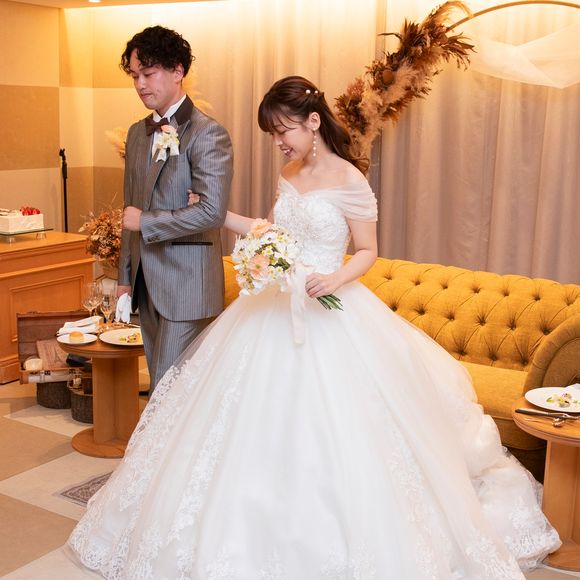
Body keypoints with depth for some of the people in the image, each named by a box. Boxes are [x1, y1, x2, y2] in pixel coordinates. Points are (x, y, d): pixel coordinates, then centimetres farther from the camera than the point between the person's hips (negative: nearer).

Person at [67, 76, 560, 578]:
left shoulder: (349, 182, -12)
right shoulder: (289, 175, 8)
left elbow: (368, 252, -6)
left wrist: (336, 279, -26)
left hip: (329, 315, -6)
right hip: (278, 310, 7)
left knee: (331, 436, -1)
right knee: (263, 433, 10)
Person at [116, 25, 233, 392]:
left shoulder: (208, 134, -11)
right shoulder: (137, 133, 13)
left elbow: (212, 211, -21)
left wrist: (145, 221, -13)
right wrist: (126, 278, 17)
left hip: (187, 282, -8)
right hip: (147, 280, 8)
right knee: (162, 384, 15)